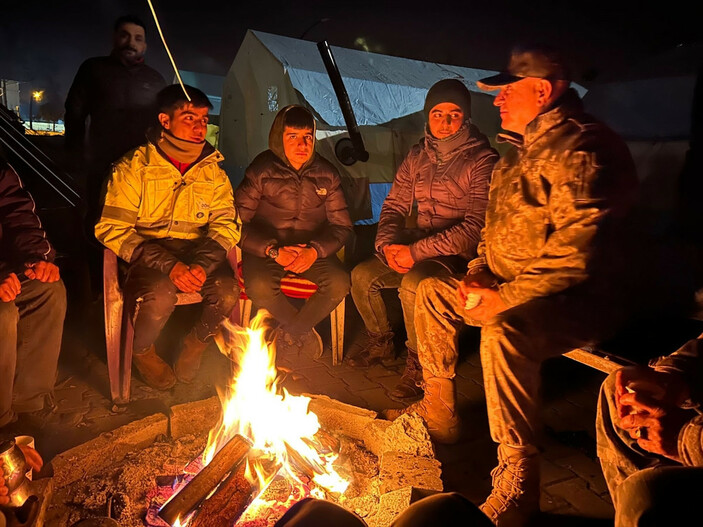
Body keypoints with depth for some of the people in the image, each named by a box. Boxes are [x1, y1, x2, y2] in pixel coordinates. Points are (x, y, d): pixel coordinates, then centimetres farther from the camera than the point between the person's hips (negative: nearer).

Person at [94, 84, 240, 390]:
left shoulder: (213, 171, 8)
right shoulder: (133, 167, -4)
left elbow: (226, 224, 2)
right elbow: (112, 229, -10)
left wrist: (202, 263, -20)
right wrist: (169, 265, -23)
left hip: (198, 254, 3)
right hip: (148, 257, -3)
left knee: (228, 292, -26)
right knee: (159, 296, -33)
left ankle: (195, 345, 7)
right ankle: (142, 351, 3)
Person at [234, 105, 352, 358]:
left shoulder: (326, 173, 1)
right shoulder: (261, 171, -8)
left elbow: (342, 225, 2)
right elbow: (238, 221, -9)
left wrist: (314, 250, -18)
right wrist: (273, 250, -24)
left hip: (312, 248, 3)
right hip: (266, 248, -2)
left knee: (339, 283, -24)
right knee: (259, 287, -32)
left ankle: (290, 333, 0)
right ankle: (304, 331, -1)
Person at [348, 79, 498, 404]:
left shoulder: (482, 161, -13)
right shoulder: (417, 156, 7)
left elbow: (477, 227, -21)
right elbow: (395, 205, 11)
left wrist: (417, 251, -24)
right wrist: (388, 244, -10)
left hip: (461, 254, -6)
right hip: (419, 246, 7)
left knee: (413, 283, -33)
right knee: (361, 275, -7)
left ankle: (417, 365, -9)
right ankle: (381, 343, 18)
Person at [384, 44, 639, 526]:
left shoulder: (579, 148, -18)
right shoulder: (524, 150, 14)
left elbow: (577, 251, -28)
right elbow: (500, 224, 22)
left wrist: (505, 299, -24)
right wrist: (479, 272, 4)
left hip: (582, 299, -10)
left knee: (504, 331, -39)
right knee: (434, 290, 11)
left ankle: (518, 480, -23)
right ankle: (439, 412, 21)